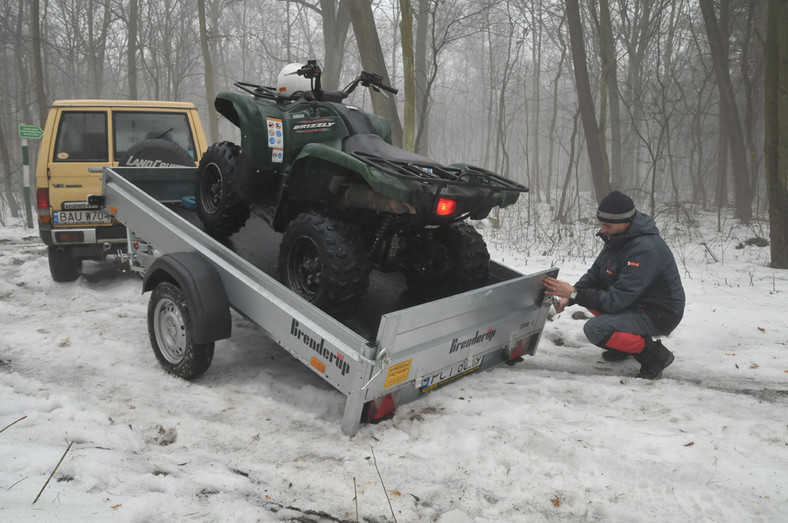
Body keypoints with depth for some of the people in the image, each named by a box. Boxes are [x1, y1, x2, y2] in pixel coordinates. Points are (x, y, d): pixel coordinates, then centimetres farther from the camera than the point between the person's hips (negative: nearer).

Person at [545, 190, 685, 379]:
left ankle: (655, 355, -7)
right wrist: (569, 297, -10)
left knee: (595, 329, -26)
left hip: (658, 315, -10)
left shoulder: (645, 249, -30)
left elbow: (616, 300, -30)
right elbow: (594, 275, 6)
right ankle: (622, 346, 14)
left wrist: (575, 294, -28)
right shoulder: (617, 237, -1)